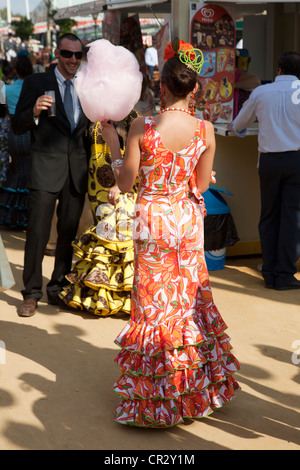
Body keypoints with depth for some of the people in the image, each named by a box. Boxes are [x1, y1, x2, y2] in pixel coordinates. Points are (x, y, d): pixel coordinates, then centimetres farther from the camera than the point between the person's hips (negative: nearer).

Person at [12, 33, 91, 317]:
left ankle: (58, 288, 25)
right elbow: (17, 127, -1)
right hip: (46, 169, -4)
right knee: (37, 232, -3)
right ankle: (31, 293, 8)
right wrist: (34, 112, -19)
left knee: (69, 232, 11)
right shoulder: (36, 83, 1)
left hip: (77, 172, 4)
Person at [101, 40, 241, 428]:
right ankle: (201, 384, 31)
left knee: (154, 302, 10)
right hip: (188, 220, 2)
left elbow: (126, 183, -8)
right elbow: (202, 185, 2)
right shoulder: (205, 130, -7)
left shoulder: (142, 127, -15)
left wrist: (112, 143, 3)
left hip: (152, 219, -2)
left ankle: (157, 398, 19)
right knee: (190, 296, 18)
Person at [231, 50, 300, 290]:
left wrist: (236, 126, 41)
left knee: (269, 216, 10)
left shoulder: (260, 92, 6)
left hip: (269, 160, 2)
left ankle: (269, 273, 12)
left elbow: (238, 126, 17)